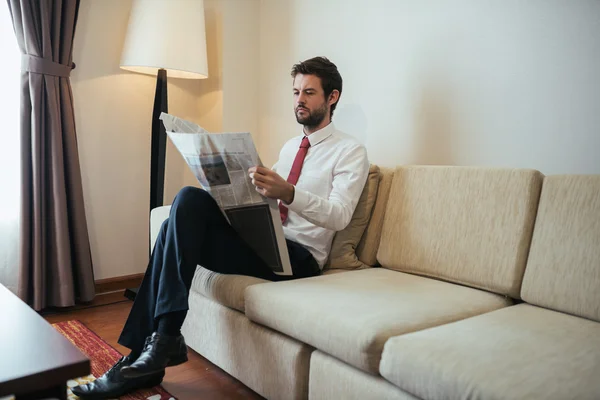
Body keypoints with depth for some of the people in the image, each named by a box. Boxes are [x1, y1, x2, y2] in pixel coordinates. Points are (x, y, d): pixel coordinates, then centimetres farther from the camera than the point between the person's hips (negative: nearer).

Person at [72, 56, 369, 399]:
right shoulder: (290, 146, 23)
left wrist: (288, 193, -33)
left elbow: (339, 216, -16)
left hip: (298, 256, -7)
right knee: (189, 202, -19)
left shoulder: (351, 151, 0)